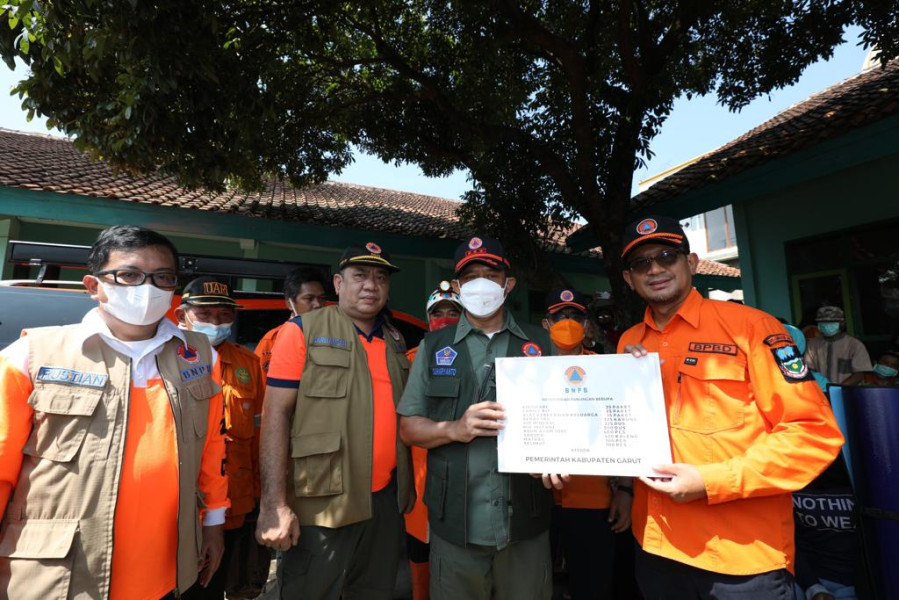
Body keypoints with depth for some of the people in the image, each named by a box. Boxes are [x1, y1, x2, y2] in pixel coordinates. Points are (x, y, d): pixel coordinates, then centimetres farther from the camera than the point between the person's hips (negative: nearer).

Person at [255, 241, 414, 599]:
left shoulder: (394, 341, 10)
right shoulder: (303, 330, -7)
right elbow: (276, 415, -11)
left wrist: (408, 484, 15)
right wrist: (275, 505, -16)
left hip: (386, 501, 6)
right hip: (321, 504, -5)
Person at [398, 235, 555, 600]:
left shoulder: (539, 343, 4)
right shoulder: (434, 346, 4)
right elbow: (408, 427, 2)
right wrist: (455, 429, -15)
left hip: (527, 522, 1)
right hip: (455, 524, 0)